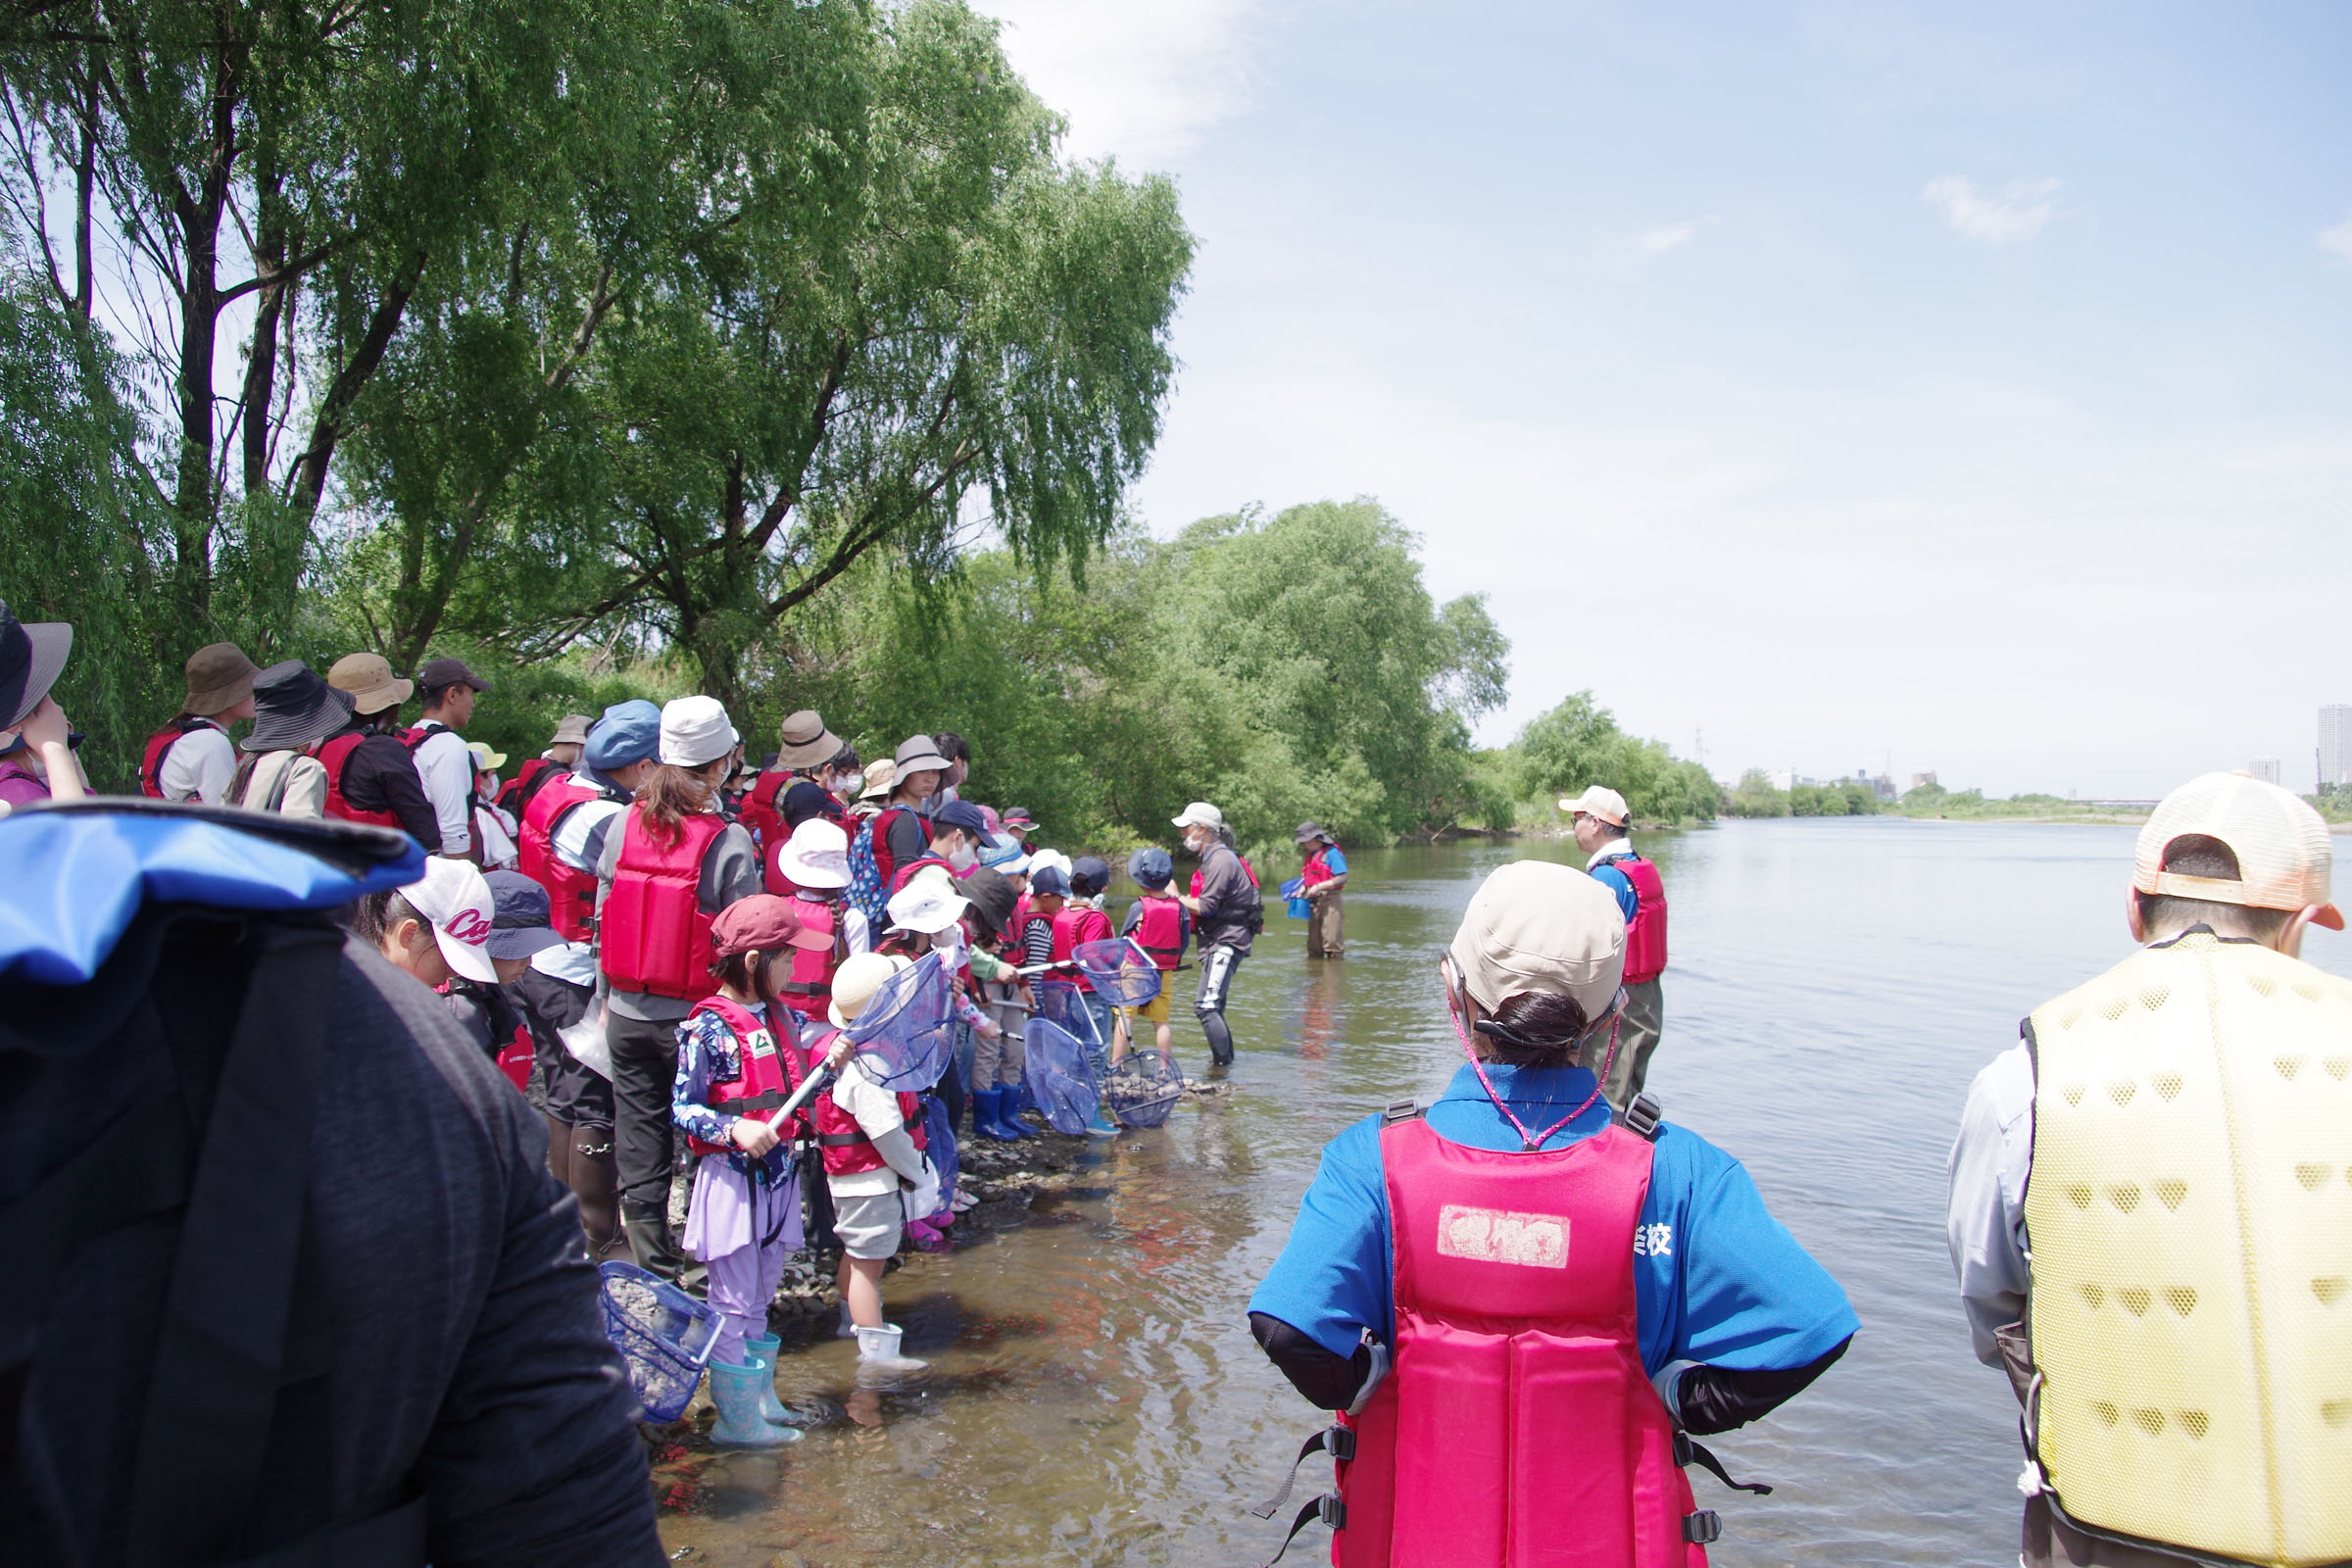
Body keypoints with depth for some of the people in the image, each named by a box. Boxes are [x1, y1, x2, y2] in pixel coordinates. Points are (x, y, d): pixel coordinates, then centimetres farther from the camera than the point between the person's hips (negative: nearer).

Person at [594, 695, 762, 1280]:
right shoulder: (730, 842, -15)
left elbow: (602, 918, 4)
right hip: (697, 1019, -4)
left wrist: (609, 997, 15)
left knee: (641, 1145, 14)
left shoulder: (625, 824, -3)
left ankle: (653, 1267, 24)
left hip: (628, 1014, 4)